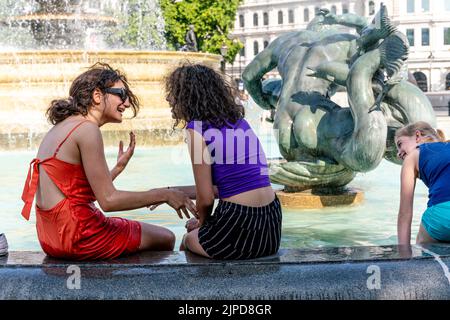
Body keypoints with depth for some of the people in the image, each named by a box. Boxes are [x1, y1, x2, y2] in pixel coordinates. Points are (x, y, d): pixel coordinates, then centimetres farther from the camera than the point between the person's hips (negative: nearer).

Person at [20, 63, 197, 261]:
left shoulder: (62, 127, 13)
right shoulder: (87, 129, -16)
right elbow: (108, 200, -18)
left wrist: (118, 168, 15)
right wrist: (164, 195, -12)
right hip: (76, 236, -10)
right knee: (165, 239, 7)